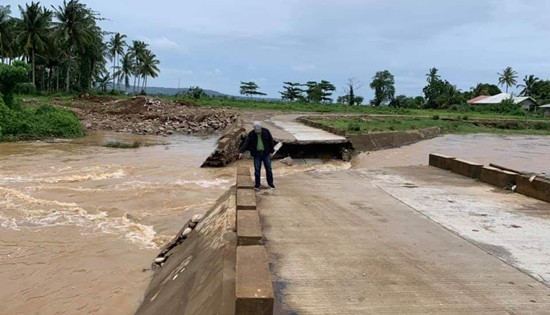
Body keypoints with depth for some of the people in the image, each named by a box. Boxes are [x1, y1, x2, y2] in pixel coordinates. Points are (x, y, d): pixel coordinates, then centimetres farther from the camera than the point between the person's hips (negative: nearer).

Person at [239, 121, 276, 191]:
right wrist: (241, 152, -26)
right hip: (257, 154, -1)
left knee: (269, 169, 6)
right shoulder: (251, 134, -7)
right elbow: (246, 143, -14)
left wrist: (271, 152, -1)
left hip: (266, 153, 1)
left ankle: (271, 184, 21)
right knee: (257, 170, -1)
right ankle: (257, 185, 9)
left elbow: (271, 141, 1)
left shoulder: (266, 131, -6)